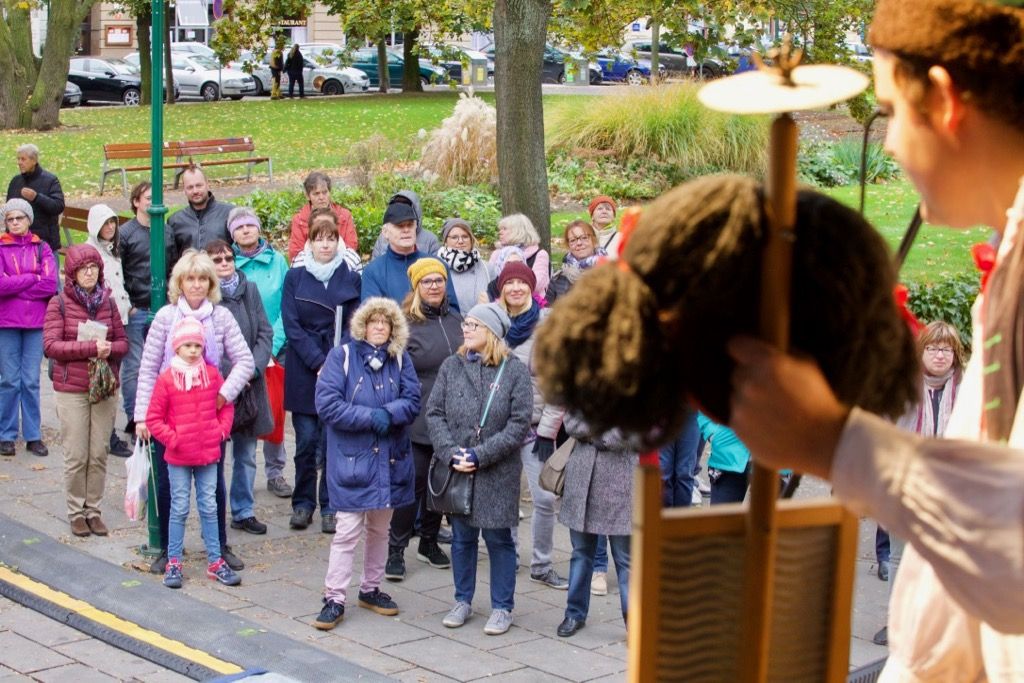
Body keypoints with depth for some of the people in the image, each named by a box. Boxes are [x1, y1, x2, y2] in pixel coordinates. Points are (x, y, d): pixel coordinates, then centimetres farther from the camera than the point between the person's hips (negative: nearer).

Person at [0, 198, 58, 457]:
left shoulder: (42, 248, 6)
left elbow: (51, 284, -7)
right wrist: (33, 279, -9)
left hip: (36, 321, 1)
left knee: (31, 381, 4)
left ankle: (33, 436, 11)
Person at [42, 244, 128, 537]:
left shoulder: (108, 303, 7)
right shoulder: (58, 304, -3)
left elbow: (123, 342, 9)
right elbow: (50, 345, -12)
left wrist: (109, 349, -14)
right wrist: (91, 348, -20)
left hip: (105, 389, 3)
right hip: (71, 390, -3)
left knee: (99, 454, 6)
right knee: (76, 456, 1)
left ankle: (94, 510, 17)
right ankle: (76, 512, 14)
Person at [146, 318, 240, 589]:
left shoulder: (212, 374, 0)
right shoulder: (166, 379, -9)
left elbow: (226, 406, 10)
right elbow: (153, 417, -6)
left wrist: (221, 430, -2)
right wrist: (172, 438, -12)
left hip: (209, 454, 3)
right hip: (178, 457, -3)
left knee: (209, 508, 9)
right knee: (179, 509, 5)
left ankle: (215, 562, 16)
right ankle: (173, 563, 14)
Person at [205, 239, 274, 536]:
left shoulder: (249, 290, 7)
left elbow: (265, 333, 6)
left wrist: (253, 368, -8)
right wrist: (230, 372, -15)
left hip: (249, 385, 5)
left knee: (246, 454, 13)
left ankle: (243, 511, 24)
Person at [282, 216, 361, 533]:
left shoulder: (351, 279, 7)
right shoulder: (295, 278, 5)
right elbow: (292, 326, -1)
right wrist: (319, 363, -10)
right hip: (304, 372, 0)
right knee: (306, 440, 1)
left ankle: (331, 507, 7)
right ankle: (303, 504, 14)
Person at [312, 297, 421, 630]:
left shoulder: (400, 360, 6)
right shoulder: (342, 356, -6)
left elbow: (412, 401, -1)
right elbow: (327, 404, -14)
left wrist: (388, 414, -21)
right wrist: (371, 417, -17)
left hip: (391, 459, 5)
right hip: (351, 458, -5)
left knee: (380, 528, 16)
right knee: (348, 530, -7)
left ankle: (371, 589, 30)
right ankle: (334, 599, -1)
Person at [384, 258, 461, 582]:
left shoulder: (455, 320, 10)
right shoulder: (404, 324, -8)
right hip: (417, 420, -6)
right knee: (413, 482, -3)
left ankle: (429, 542, 30)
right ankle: (396, 550, 6)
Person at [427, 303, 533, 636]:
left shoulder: (515, 371, -6)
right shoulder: (451, 366, 3)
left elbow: (519, 423, -10)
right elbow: (434, 413, 2)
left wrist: (481, 455, -15)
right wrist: (450, 453, -12)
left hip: (497, 473, -3)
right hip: (455, 470, 3)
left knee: (499, 539, 5)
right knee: (462, 537, 13)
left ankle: (502, 607, 18)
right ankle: (463, 601, 28)